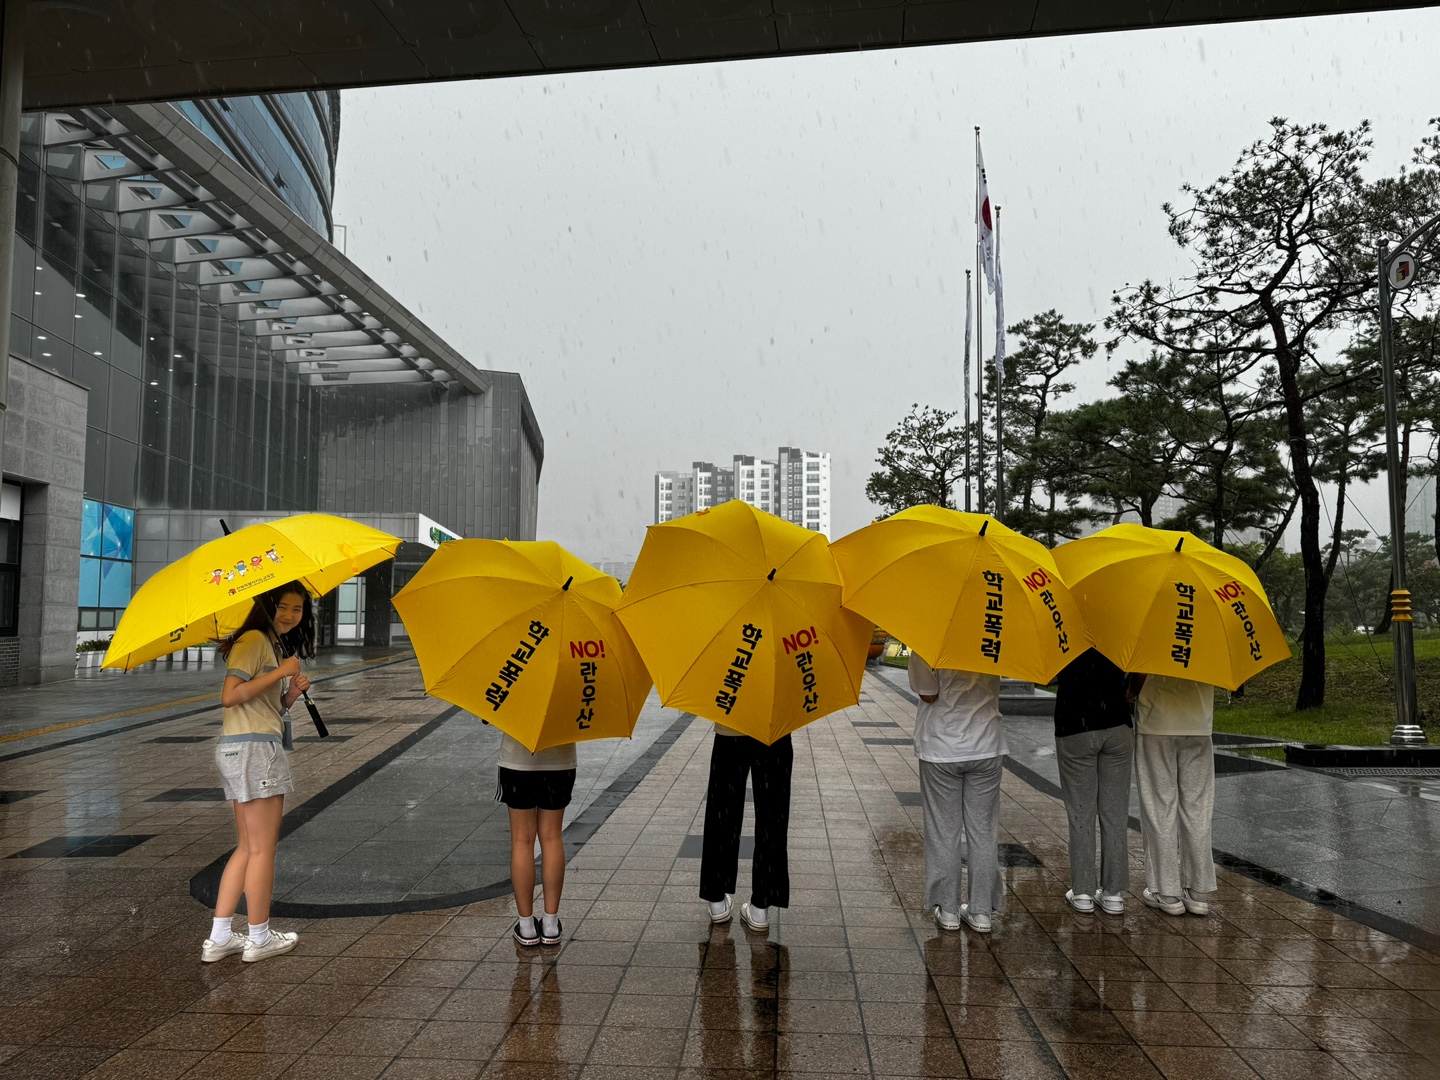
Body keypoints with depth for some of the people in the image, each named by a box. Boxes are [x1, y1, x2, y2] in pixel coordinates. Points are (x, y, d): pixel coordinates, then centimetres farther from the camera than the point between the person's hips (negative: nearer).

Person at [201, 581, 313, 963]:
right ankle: (259, 939, 11)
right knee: (262, 849, 0)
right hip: (254, 748, -10)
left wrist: (291, 694, 2)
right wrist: (280, 672, -18)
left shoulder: (275, 645, 20)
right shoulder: (252, 640, -9)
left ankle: (218, 939, 18)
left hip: (254, 749, 10)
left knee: (247, 849, 14)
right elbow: (230, 696, -20)